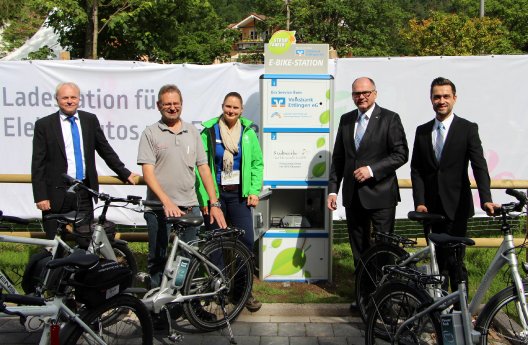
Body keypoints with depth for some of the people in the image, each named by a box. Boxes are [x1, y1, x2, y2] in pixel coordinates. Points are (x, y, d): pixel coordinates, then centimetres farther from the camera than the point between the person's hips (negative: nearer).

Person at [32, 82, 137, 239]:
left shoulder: (90, 120, 8)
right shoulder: (44, 125, -1)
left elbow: (105, 150, 14)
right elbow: (38, 164, -3)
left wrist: (125, 173, 10)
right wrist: (40, 196, -9)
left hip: (84, 194, 3)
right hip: (57, 194, -2)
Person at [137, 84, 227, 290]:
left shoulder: (192, 132, 11)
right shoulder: (150, 133, 0)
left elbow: (203, 168, 11)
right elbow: (148, 172, -8)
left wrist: (214, 204, 4)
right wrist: (167, 202, -20)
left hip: (190, 207, 3)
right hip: (160, 208, -3)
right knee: (158, 260, 5)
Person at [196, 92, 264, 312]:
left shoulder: (248, 132, 3)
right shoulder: (209, 131, -3)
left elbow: (257, 163, 7)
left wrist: (254, 191, -3)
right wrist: (204, 198, -9)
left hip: (239, 194, 1)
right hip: (215, 194, -1)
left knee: (247, 240, -3)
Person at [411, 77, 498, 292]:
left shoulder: (468, 129, -2)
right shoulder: (422, 131, 8)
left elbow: (479, 165, -11)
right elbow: (416, 170, 6)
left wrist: (486, 199, -24)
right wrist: (419, 201, -5)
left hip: (457, 205, -3)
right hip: (433, 206, 3)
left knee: (455, 258, -5)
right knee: (439, 257, 10)